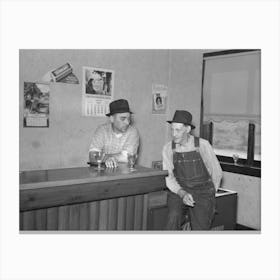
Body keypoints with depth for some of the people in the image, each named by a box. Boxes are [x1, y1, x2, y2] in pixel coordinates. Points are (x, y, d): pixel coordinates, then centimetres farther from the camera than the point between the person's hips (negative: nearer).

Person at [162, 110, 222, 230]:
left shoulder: (203, 145, -8)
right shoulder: (168, 148, -2)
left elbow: (217, 173, 3)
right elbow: (169, 177, -1)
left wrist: (209, 194, 12)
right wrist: (182, 194, -18)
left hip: (203, 193, -1)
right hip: (179, 191, 1)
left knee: (200, 227, -17)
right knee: (174, 217, -27)